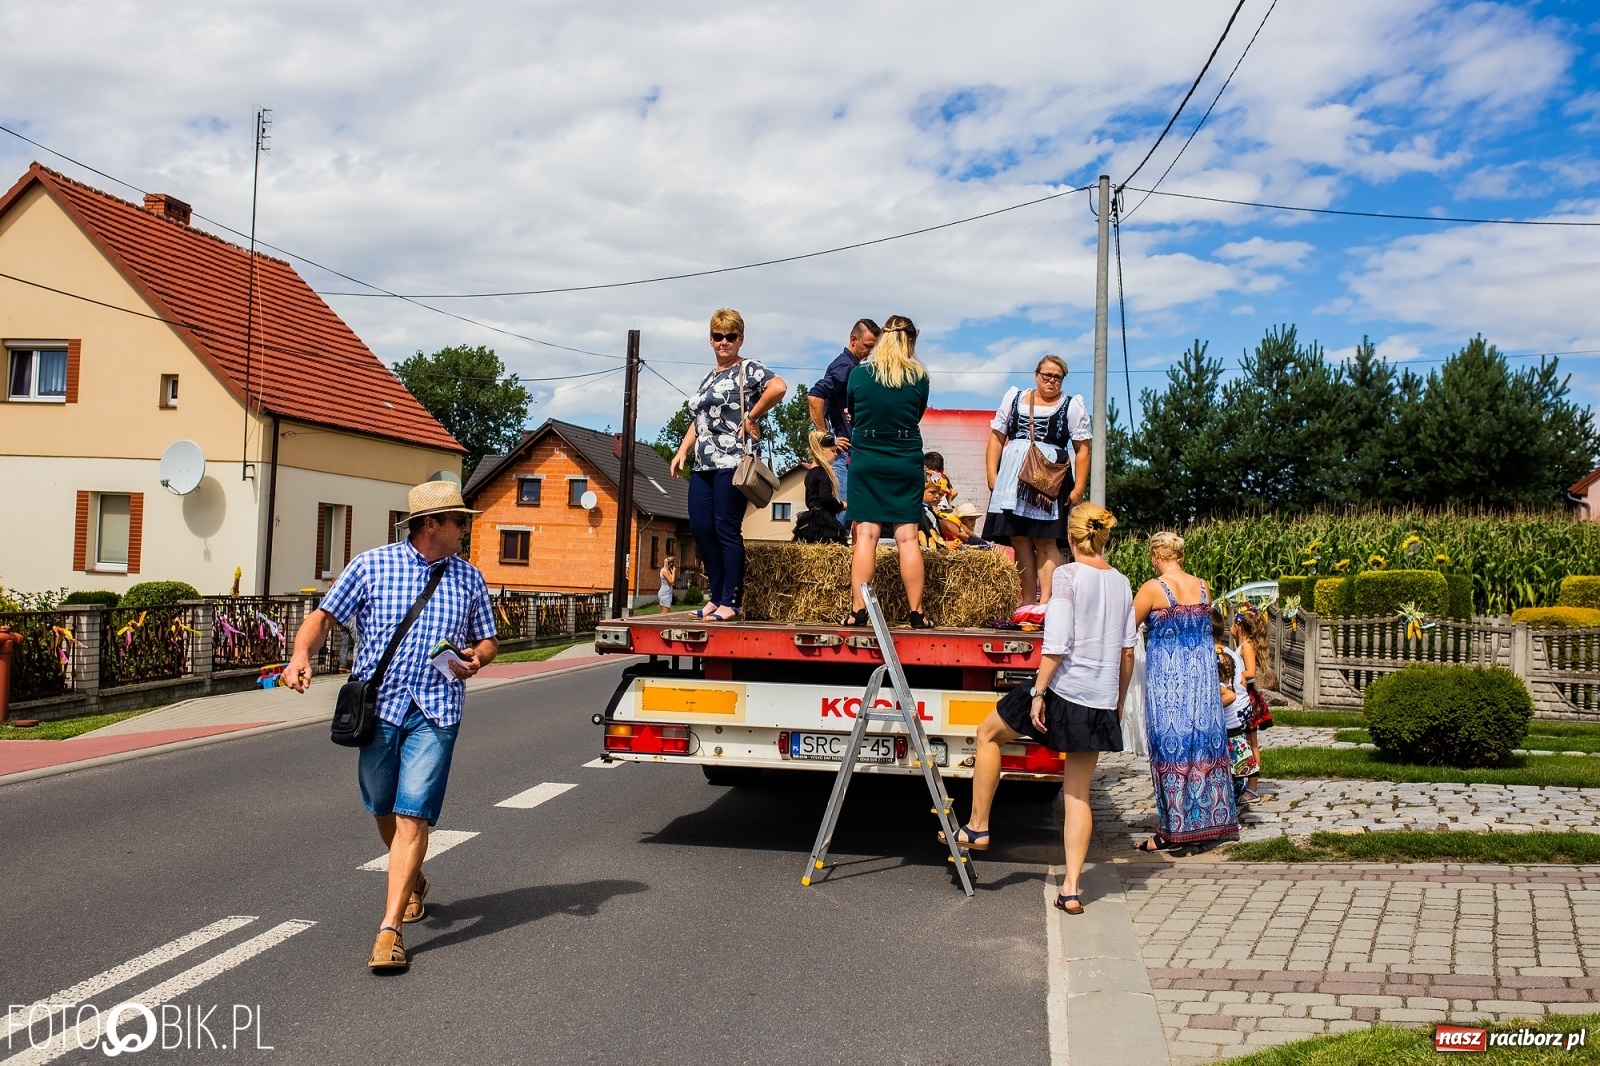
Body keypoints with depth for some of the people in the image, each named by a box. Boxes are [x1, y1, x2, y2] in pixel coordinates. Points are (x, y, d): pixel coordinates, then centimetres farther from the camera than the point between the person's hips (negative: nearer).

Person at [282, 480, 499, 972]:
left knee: (412, 815, -10)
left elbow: (487, 640, 16)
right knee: (384, 810, 15)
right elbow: (324, 616, 2)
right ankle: (413, 882, 43)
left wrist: (475, 659, -6)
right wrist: (301, 654, -17)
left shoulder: (469, 577, 8)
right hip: (377, 706, 1)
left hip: (435, 711, 0)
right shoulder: (371, 565, 1)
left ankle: (390, 928, -8)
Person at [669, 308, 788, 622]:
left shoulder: (747, 369, -3)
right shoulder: (710, 377, 21)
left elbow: (779, 387, -21)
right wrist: (682, 452, 13)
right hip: (703, 465, 8)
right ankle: (716, 597, 15)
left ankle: (730, 602, -1)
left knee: (726, 530, -7)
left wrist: (752, 417, -13)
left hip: (731, 463, -8)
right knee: (700, 528, 5)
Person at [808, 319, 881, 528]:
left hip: (851, 451, 10)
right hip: (841, 451, -10)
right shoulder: (845, 366, -13)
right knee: (840, 515, -10)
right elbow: (814, 396, -26)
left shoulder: (853, 366, 17)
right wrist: (825, 437, -20)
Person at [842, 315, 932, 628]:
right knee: (907, 537, 1)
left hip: (866, 461, 0)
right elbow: (918, 417, 11)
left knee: (866, 535, -1)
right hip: (906, 463, 0)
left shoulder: (859, 374, -2)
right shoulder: (919, 378, -2)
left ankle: (858, 611, -3)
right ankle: (915, 612, 4)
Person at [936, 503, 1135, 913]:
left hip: (1064, 691, -6)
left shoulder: (1068, 575, -9)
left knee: (989, 733, 18)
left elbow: (1056, 644, -16)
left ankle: (977, 827, 22)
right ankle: (1071, 889, 8)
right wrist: (1117, 701, 21)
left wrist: (1038, 692, -12)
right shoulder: (1122, 583, 9)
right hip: (1101, 704, 6)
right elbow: (1127, 651, 12)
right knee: (1078, 794, 11)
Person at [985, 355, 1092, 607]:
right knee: (1019, 541, 0)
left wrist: (1078, 489, -7)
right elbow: (997, 437, 14)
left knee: (1045, 542, -9)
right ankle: (1027, 604, 3)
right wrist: (992, 474, 3)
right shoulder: (1014, 397, 16)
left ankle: (1045, 604, -11)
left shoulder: (1071, 406, 8)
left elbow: (1082, 449, 2)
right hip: (1012, 480, 3)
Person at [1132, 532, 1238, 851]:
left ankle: (1172, 830, 4)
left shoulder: (1153, 589, -11)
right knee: (1205, 743, 11)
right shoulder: (1203, 587, 6)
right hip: (1203, 672, 5)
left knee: (1172, 747, 0)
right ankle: (1210, 820, 20)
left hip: (1167, 677, -5)